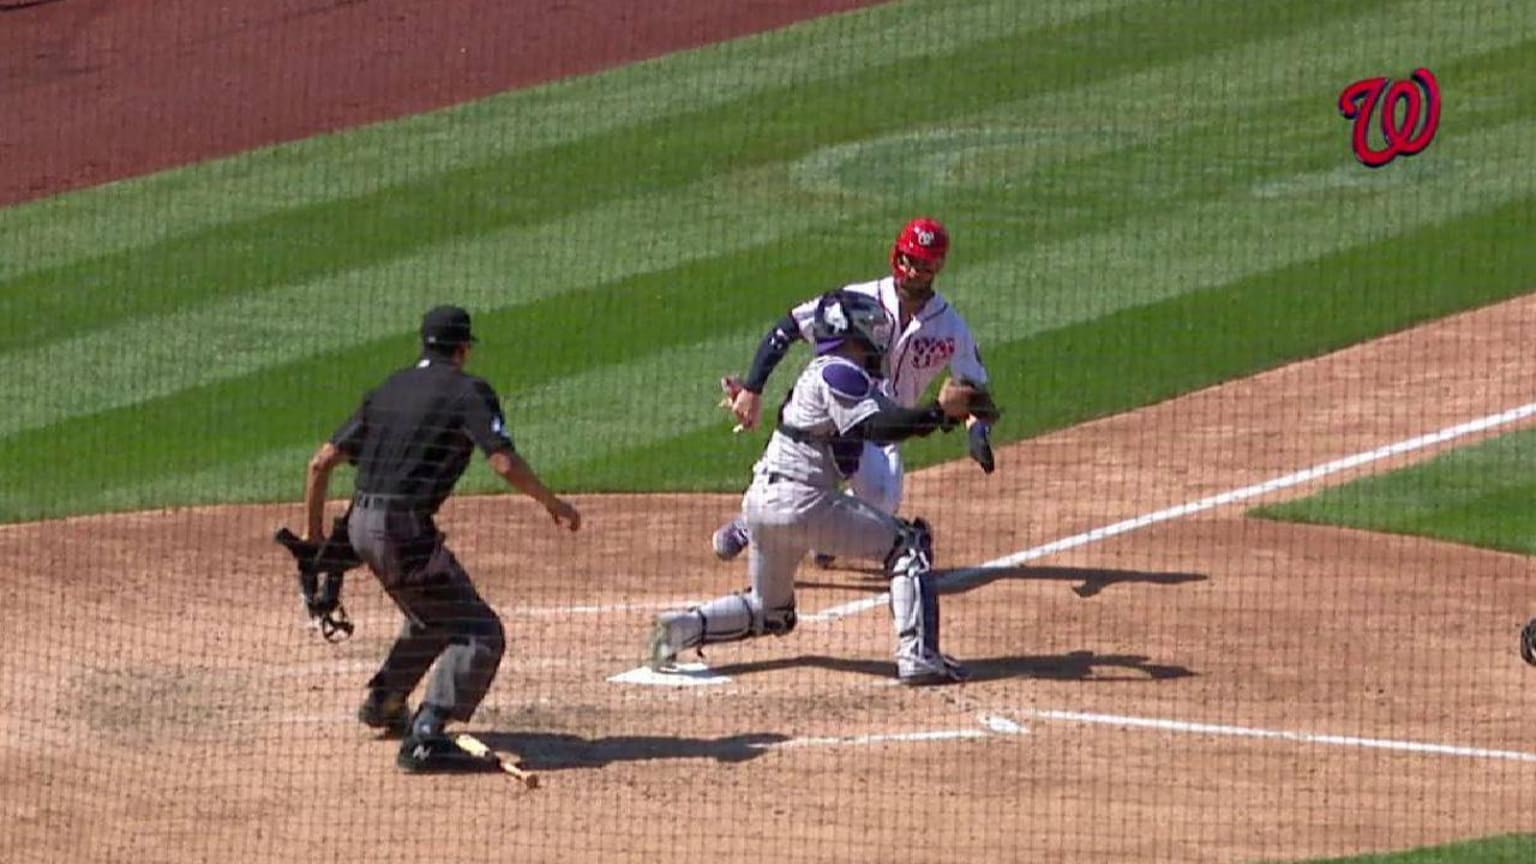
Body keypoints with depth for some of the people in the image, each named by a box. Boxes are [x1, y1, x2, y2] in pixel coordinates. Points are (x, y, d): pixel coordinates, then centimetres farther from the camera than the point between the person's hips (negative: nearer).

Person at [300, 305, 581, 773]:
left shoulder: (389, 389, 16)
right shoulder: (468, 391, -4)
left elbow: (323, 461, 13)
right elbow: (505, 462, -17)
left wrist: (312, 534, 20)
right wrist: (553, 504, -3)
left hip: (361, 525, 8)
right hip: (404, 528, -8)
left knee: (434, 617, 31)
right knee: (479, 633, -6)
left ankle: (382, 702, 44)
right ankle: (425, 738, -21)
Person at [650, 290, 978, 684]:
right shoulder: (839, 372, -10)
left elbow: (889, 414, 18)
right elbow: (875, 428, -23)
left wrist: (948, 409, 6)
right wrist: (940, 412, -21)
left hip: (762, 501, 9)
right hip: (800, 503, -9)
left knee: (770, 613, 22)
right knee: (908, 544, -1)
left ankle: (685, 625, -1)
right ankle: (917, 657, -11)